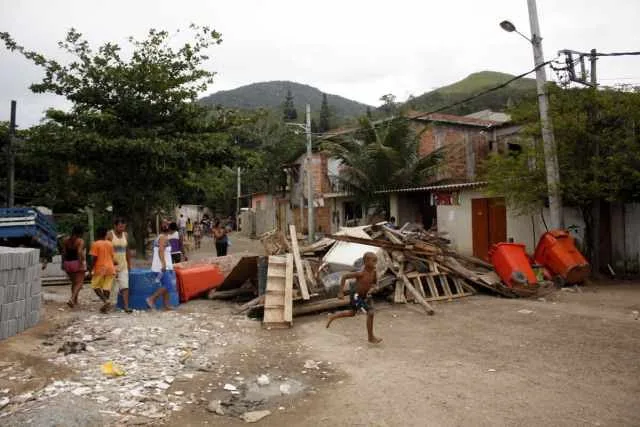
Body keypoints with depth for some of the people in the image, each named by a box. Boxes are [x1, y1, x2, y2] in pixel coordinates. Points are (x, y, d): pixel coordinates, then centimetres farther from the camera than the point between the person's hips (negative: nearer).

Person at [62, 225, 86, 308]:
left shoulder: (66, 240, 7)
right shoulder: (80, 241, -10)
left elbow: (64, 253, 7)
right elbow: (79, 253, -20)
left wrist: (63, 263, 14)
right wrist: (81, 264, -21)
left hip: (68, 263, 6)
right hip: (77, 263, -6)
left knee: (74, 282, 19)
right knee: (79, 283, -3)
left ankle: (75, 300, 27)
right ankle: (72, 299, -22)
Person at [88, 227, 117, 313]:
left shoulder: (95, 244, -5)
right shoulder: (110, 244, 9)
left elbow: (94, 258, -11)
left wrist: (91, 269, -2)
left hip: (100, 268, -4)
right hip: (110, 268, 4)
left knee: (95, 286, 7)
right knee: (107, 287, 6)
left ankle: (106, 301, -12)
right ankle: (105, 306, 5)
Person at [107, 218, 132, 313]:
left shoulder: (125, 235, 9)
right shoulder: (110, 235, -5)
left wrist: (129, 264, 14)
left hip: (123, 265, 4)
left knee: (125, 286, -3)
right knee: (113, 287, 0)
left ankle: (126, 306, -5)